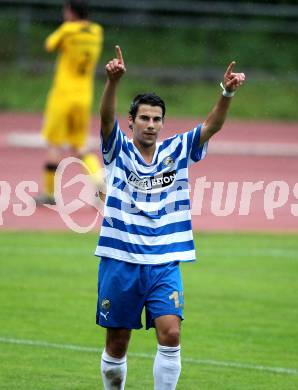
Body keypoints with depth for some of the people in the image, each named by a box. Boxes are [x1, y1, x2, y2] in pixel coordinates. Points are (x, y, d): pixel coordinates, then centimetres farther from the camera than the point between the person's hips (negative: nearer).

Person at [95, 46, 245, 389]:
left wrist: (227, 93, -26)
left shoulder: (177, 151, 6)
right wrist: (113, 80, -37)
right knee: (117, 343, 6)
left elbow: (212, 125, -6)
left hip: (164, 264, 1)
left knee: (170, 334, -15)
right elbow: (107, 117, -18)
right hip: (120, 261, -1)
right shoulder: (118, 151, 0)